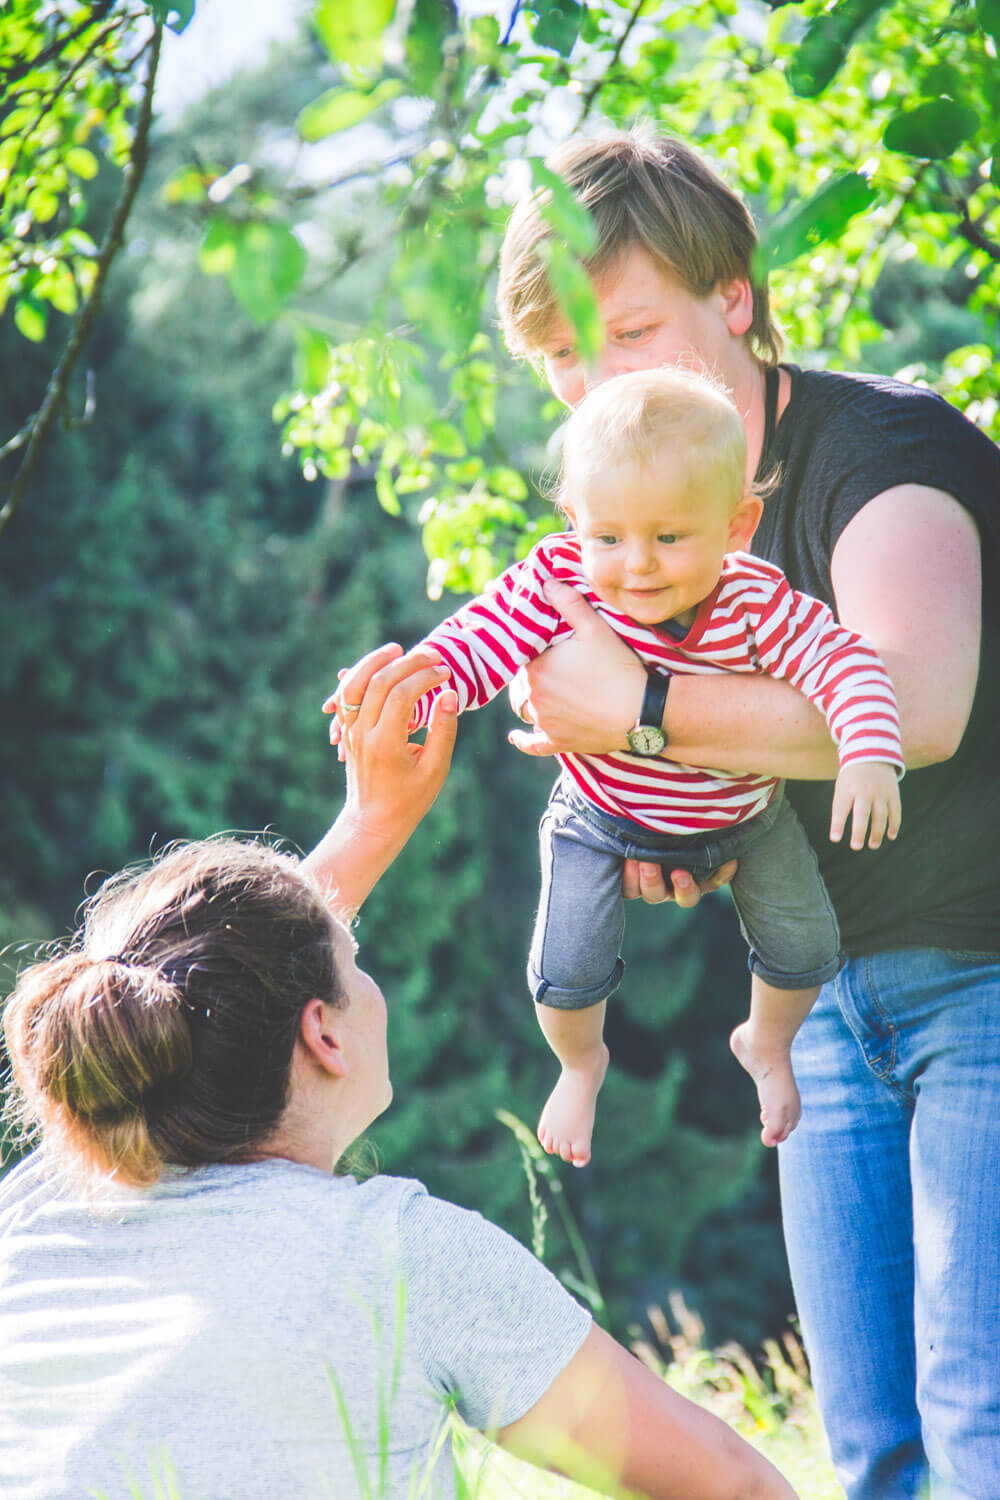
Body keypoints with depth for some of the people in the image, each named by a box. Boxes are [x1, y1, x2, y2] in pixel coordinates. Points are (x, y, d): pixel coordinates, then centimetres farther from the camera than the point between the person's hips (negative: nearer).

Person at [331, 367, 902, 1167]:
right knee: (566, 977, -5)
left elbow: (844, 663, -34)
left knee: (806, 951, 13)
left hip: (746, 816, 1)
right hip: (604, 817, -1)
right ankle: (581, 1063, 33)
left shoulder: (757, 603, -32)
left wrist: (869, 754, -52)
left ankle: (766, 1044, 49)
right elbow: (481, 640, -29)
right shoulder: (562, 578, -31)